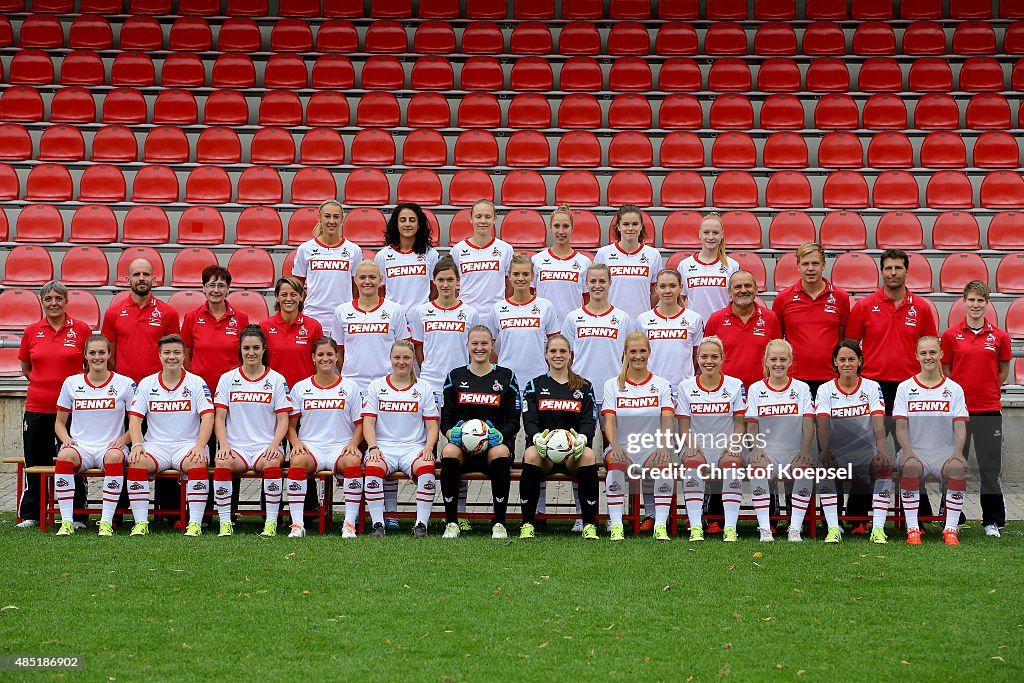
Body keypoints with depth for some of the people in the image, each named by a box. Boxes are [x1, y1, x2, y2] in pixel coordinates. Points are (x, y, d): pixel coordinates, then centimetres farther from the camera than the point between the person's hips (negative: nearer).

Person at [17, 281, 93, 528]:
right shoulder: (31, 331, 6)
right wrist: (45, 383, 9)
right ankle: (30, 515, 17)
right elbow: (25, 368, 17)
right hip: (37, 407, 2)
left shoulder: (81, 329, -1)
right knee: (35, 462, 8)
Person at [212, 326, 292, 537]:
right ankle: (225, 522, -25)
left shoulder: (276, 379, 9)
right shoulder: (227, 379, 11)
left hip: (266, 447, -1)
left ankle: (271, 523, -27)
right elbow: (220, 418, 7)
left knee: (272, 463, -35)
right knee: (222, 463, -33)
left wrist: (274, 445, -12)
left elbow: (283, 419, 5)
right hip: (235, 447, 1)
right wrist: (224, 445, -10)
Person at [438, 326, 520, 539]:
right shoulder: (455, 377, 14)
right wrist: (452, 433, -12)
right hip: (462, 446, 1)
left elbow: (514, 422, 8)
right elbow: (445, 420, 12)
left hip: (493, 446, -1)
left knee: (501, 452, -37)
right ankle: (451, 522, -24)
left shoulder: (506, 377, 11)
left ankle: (499, 523, -24)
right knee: (449, 451, -34)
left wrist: (500, 435, -14)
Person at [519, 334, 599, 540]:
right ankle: (527, 523, -28)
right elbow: (529, 419, 2)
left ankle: (590, 525, -28)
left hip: (573, 451, 0)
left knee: (588, 455, -35)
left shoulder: (584, 387, 16)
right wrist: (537, 437, -23)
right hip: (544, 449, 0)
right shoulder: (535, 386, 14)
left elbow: (589, 421, 3)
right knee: (531, 454, -36)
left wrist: (582, 438, -22)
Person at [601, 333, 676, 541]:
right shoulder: (612, 385, 11)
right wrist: (615, 446, -22)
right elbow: (609, 421, -1)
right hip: (622, 448, 0)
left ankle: (661, 526, -29)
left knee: (666, 462, -33)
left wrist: (663, 446, -23)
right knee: (616, 462, -35)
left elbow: (667, 421, -2)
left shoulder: (661, 384, 11)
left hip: (651, 449, 0)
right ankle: (616, 526, -32)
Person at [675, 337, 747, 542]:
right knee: (693, 462, -34)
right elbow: (683, 426, 4)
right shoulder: (686, 386, 5)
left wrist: (734, 444, -13)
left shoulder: (735, 385, 5)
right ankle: (695, 527, -34)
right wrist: (691, 444, -16)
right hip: (697, 449, 0)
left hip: (726, 449, 0)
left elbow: (740, 423, 6)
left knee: (732, 463, -34)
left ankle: (730, 528, -33)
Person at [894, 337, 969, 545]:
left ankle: (950, 529, -23)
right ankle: (912, 528, -26)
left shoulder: (954, 389, 10)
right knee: (910, 467, -35)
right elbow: (901, 427, 1)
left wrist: (957, 452, -17)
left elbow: (960, 427, 2)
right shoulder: (905, 388, 8)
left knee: (958, 468, -33)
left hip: (945, 452, 1)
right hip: (915, 451, 0)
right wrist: (908, 452, -18)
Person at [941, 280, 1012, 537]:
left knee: (990, 467, 5)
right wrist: (962, 391, 2)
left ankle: (992, 520, 14)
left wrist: (987, 391, 8)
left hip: (989, 410, 0)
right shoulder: (951, 335, 0)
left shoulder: (999, 336, 2)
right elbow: (945, 371, 6)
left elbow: (1003, 372, 12)